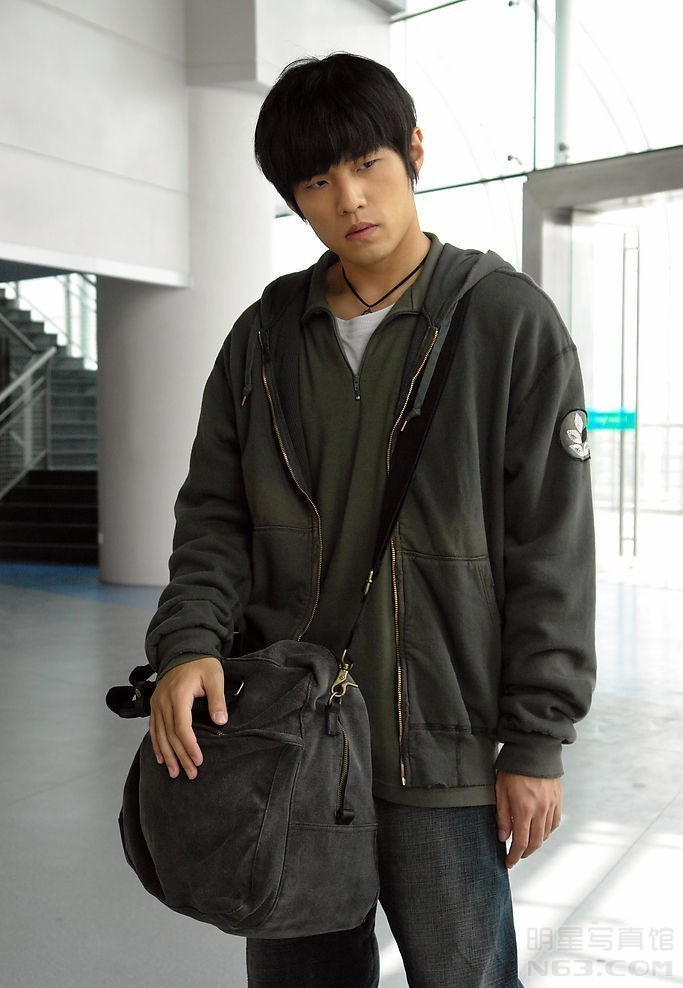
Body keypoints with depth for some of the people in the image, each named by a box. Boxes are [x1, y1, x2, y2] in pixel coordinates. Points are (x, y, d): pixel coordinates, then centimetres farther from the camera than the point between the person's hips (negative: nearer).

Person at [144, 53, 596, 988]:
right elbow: (215, 514, 6)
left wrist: (537, 741, -8)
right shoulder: (264, 335, 6)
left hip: (441, 747, -3)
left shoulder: (510, 320, -6)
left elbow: (552, 551, -7)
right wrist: (189, 639, -12)